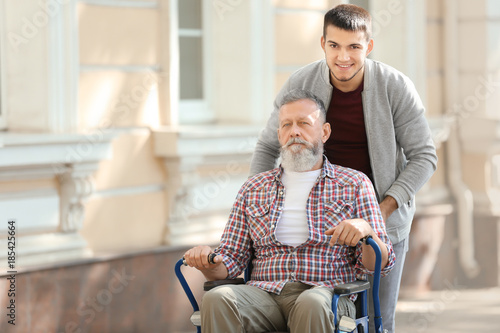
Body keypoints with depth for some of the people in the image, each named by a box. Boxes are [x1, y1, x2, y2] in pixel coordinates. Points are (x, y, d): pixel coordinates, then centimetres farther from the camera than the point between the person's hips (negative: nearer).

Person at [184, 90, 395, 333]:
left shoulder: (354, 184, 13)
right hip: (264, 293, 2)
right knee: (217, 300, -32)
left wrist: (365, 229, -16)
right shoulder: (253, 189, 20)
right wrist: (207, 263, -7)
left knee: (312, 304, -40)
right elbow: (230, 262, 17)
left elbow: (379, 265, 6)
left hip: (326, 295, -2)